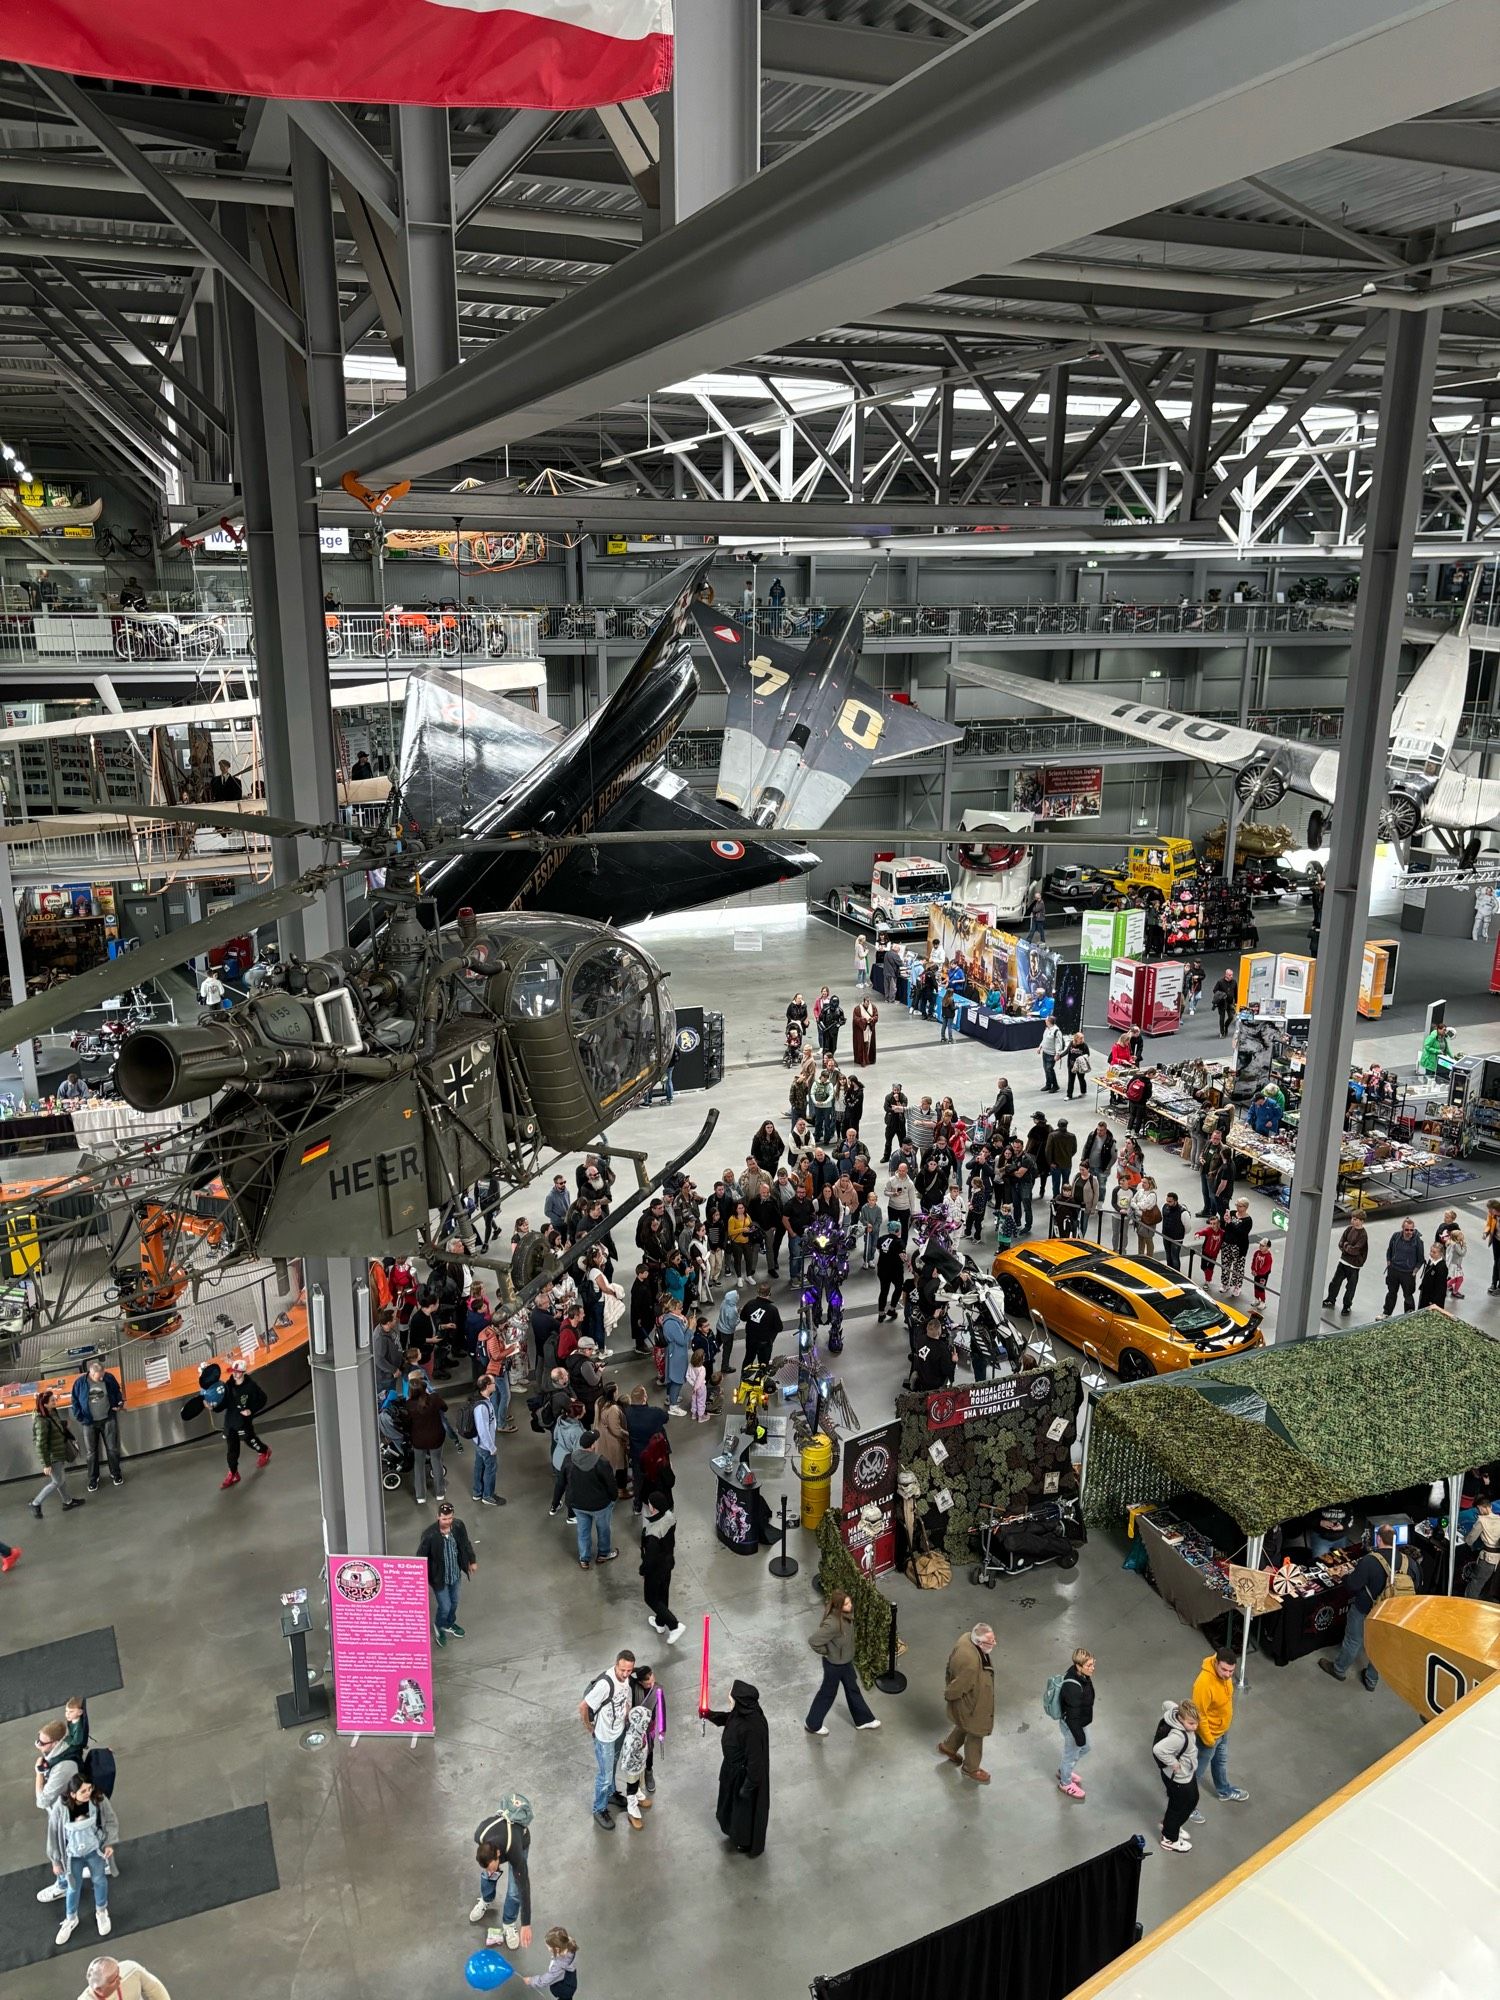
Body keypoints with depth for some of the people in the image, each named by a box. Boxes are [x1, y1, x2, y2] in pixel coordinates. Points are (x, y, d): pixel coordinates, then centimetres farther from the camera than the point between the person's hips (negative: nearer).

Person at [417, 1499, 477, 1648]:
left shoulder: (458, 1525, -17)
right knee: (445, 1606, 7)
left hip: (456, 1574, 4)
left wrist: (472, 1561, 15)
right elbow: (421, 1557, -18)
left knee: (454, 1603, 24)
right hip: (439, 1577, -4)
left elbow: (466, 1543, 2)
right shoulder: (429, 1534, -30)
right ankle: (439, 1626, 40)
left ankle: (450, 1624, 53)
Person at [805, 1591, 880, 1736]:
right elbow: (813, 1641, -36)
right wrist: (826, 1652, -19)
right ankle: (812, 1725, 37)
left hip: (846, 1661, 7)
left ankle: (863, 1720, 46)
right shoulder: (833, 1624, -39)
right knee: (827, 1693, 15)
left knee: (853, 1690, 25)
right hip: (834, 1664, -7)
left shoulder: (847, 1615, -13)